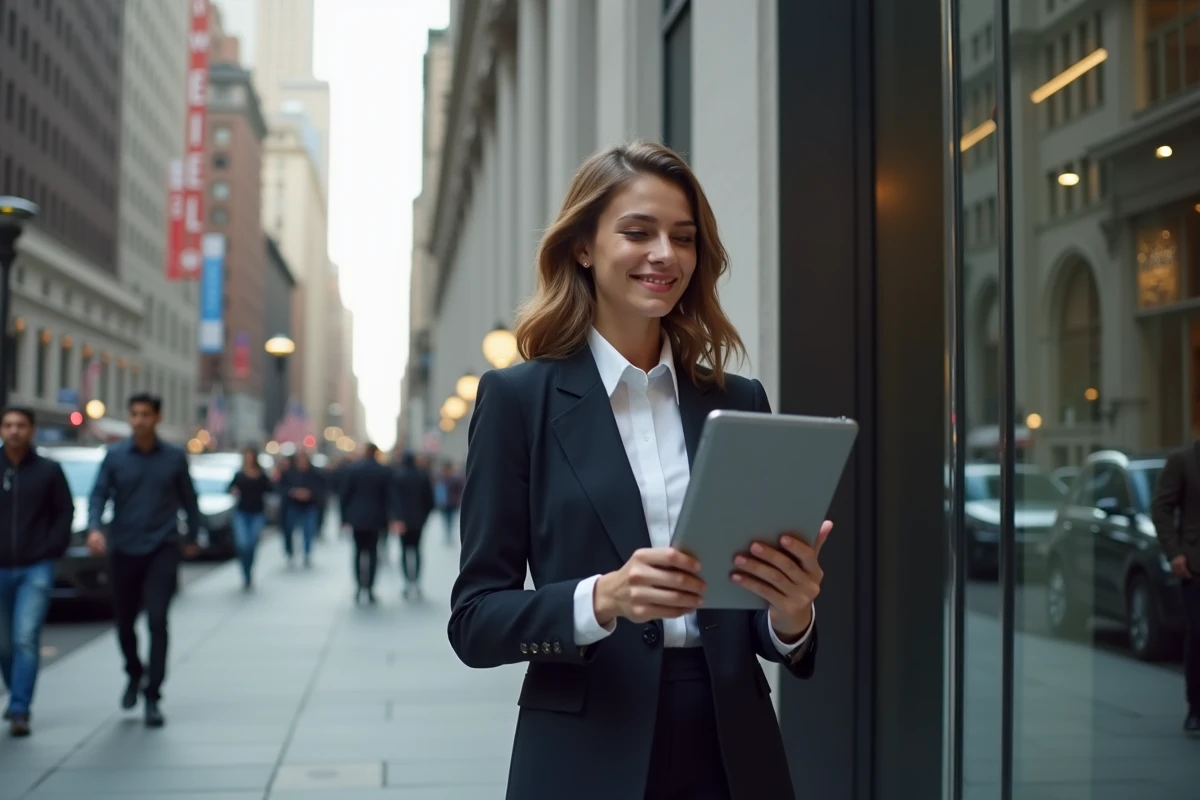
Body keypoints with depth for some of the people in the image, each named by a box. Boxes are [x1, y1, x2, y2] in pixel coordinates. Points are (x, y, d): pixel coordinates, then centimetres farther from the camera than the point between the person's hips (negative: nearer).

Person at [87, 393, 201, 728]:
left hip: (162, 550, -1)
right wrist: (94, 528, -22)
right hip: (123, 550, 2)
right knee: (125, 622, 11)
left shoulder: (174, 457, 0)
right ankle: (135, 673, 39)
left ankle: (152, 697, -5)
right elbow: (99, 495, -4)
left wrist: (192, 537, 15)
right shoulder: (115, 456, 0)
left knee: (157, 621, -11)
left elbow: (188, 499, 10)